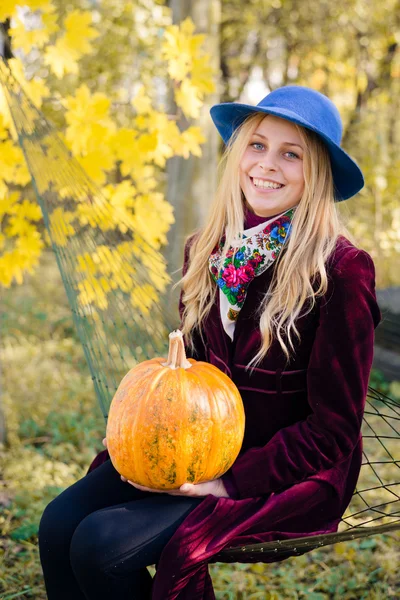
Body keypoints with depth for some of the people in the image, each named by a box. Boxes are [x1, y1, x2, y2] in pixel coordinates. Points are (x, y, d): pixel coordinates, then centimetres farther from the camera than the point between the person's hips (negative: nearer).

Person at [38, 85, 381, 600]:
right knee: (59, 524, -14)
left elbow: (332, 430, -14)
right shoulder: (207, 250, 2)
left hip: (287, 478, -6)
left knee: (103, 544, -21)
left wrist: (230, 481, -18)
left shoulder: (341, 269, -16)